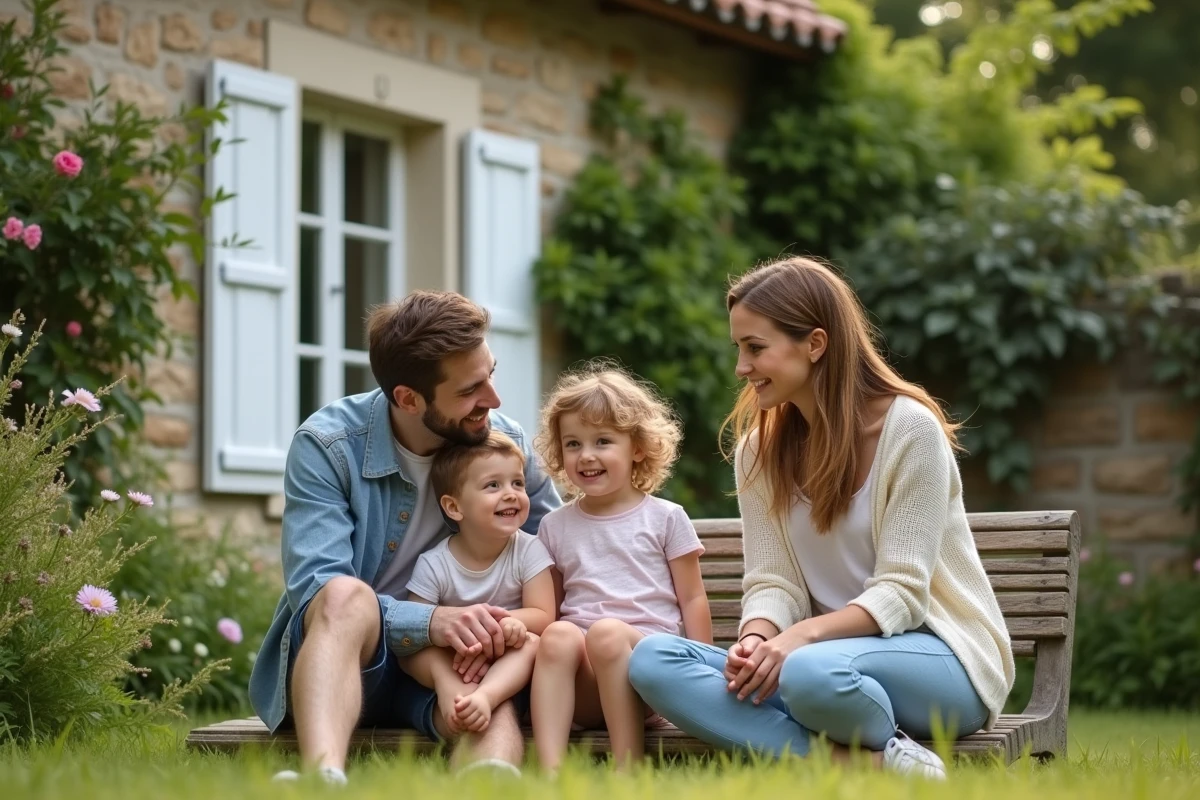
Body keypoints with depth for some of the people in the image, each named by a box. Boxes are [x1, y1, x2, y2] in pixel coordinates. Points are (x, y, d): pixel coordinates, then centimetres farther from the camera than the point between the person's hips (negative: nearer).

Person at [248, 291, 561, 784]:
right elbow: (316, 591, -20)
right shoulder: (327, 445, -11)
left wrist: (508, 628, -21)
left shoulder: (505, 442, -1)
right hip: (340, 654, -2)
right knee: (347, 595, -36)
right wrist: (430, 621, -36)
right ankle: (323, 777, -60)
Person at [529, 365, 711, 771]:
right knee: (558, 634, -31)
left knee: (606, 632, -34)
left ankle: (629, 770, -37)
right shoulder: (555, 527, 19)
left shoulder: (665, 518, 11)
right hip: (582, 688, 2)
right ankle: (549, 772, -43)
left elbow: (692, 600, 10)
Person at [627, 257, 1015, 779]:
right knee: (652, 660, -21)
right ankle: (871, 764, -27)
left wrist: (804, 635, -30)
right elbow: (771, 581, 0)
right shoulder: (759, 448, 6)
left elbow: (900, 591, -14)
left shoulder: (909, 428, -11)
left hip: (935, 656, -6)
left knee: (811, 673, -41)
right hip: (830, 650, 7)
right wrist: (757, 637, -23)